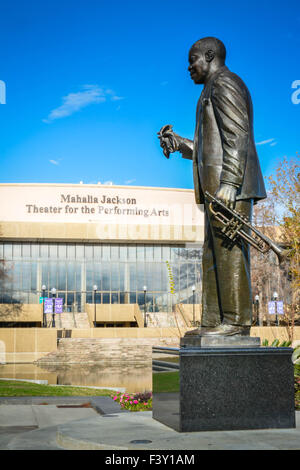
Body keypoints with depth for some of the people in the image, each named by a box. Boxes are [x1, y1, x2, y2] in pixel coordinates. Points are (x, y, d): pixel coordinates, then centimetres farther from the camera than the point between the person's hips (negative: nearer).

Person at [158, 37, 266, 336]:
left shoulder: (223, 83, -3)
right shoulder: (217, 89, 28)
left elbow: (238, 136, -16)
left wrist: (228, 183, -24)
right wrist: (180, 144, 19)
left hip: (229, 185, -10)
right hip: (217, 187, 10)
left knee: (230, 251, -10)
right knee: (214, 255, 7)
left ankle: (236, 321, -7)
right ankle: (213, 321, 10)